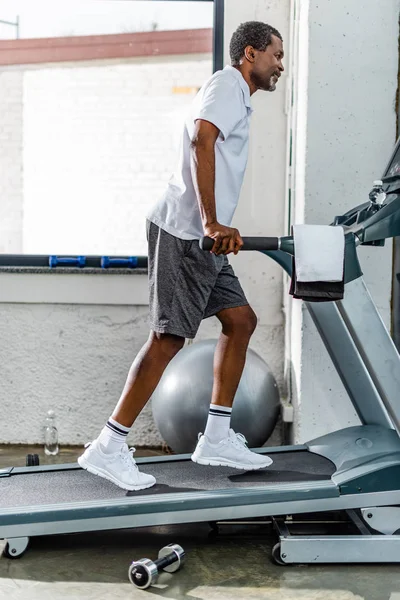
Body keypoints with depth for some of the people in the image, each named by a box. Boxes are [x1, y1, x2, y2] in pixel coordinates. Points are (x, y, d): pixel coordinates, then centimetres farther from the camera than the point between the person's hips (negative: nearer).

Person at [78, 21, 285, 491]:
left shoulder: (236, 97, 25)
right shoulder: (227, 85, -7)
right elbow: (201, 139, -25)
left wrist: (221, 228, 30)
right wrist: (211, 222, -32)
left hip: (201, 238, 10)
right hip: (183, 232, -10)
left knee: (240, 321, 9)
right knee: (168, 337, -10)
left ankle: (216, 438, 13)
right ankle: (108, 449, -4)